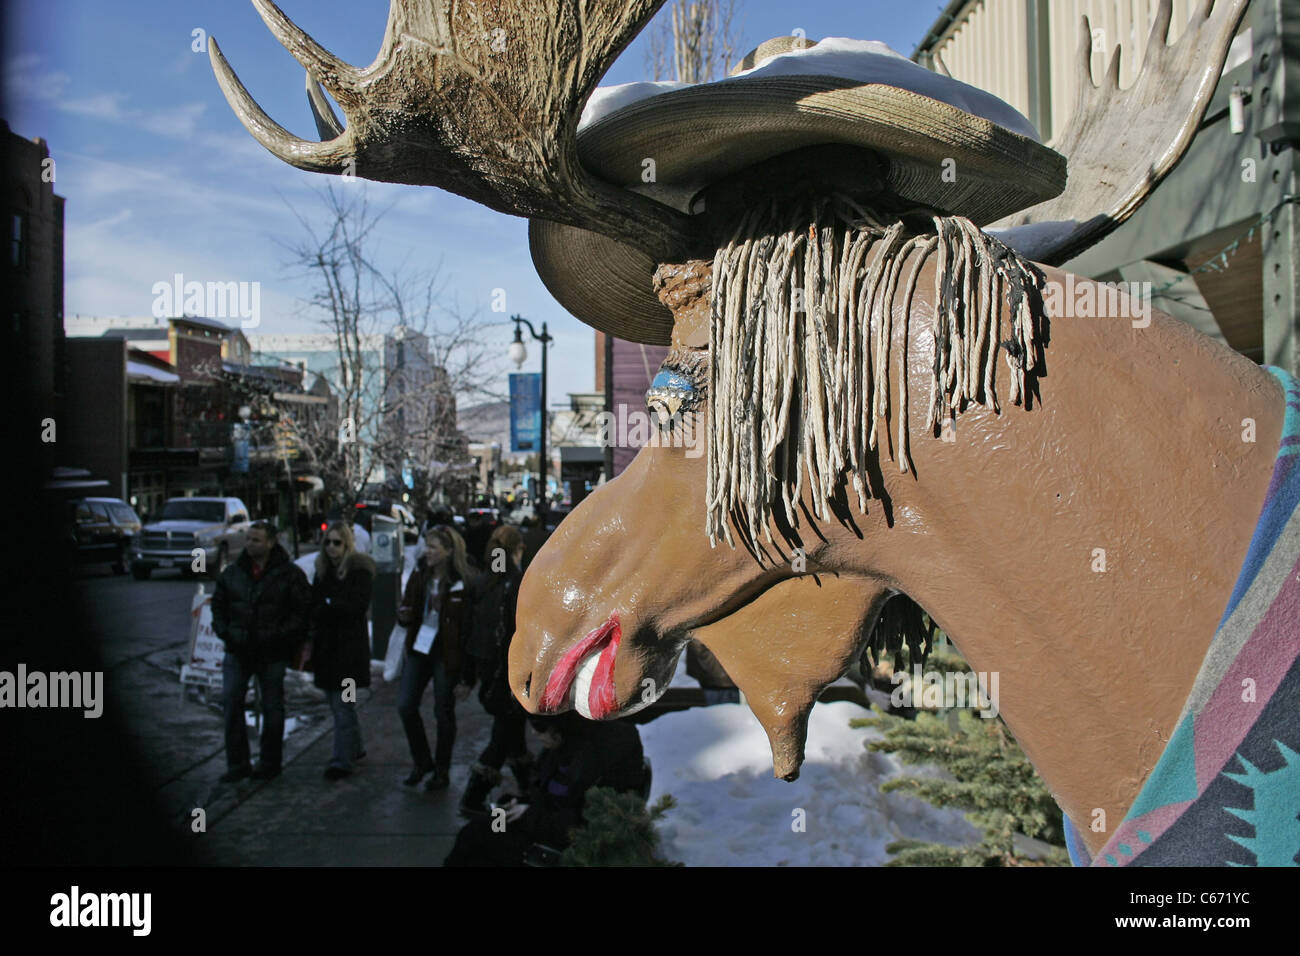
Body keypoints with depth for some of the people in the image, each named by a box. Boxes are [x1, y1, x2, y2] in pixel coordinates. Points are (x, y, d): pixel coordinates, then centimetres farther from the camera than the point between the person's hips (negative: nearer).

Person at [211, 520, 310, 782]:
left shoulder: (289, 574, -7)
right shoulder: (232, 572, 6)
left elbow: (302, 612, -8)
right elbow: (218, 605, 16)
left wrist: (278, 636, -17)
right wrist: (225, 632, 0)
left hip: (272, 653, -3)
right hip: (238, 651, 4)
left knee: (272, 707, 7)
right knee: (230, 702, -1)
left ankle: (269, 763, 22)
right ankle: (237, 764, 11)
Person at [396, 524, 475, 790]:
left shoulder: (462, 583, -16)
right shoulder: (419, 574, 2)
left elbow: (470, 629, -15)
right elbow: (407, 608, 12)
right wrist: (404, 616, -15)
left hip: (447, 655, -5)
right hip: (419, 648, 6)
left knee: (443, 713, 7)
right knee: (405, 706, 5)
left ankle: (442, 771, 26)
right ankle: (422, 762, 27)